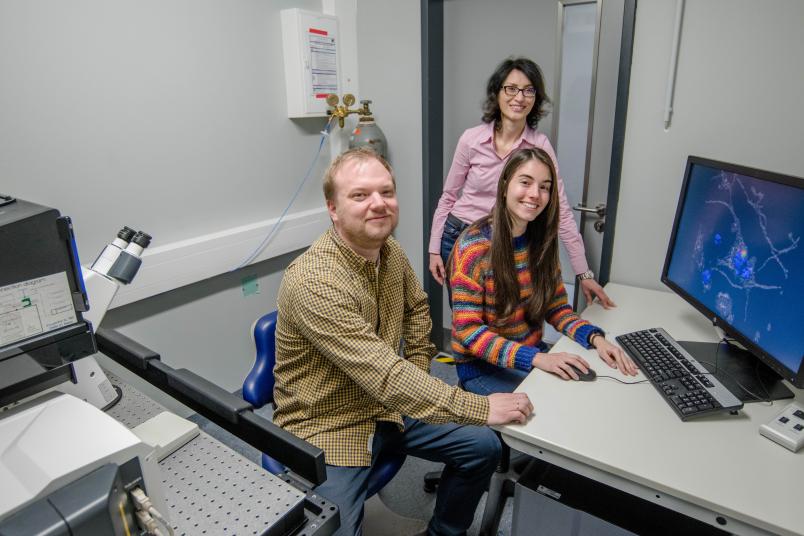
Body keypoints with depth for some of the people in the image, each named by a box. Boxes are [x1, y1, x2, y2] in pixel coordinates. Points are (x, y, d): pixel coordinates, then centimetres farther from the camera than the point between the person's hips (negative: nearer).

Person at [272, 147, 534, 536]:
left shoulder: (390, 251, -4)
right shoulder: (313, 281, -30)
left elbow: (416, 307, 15)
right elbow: (384, 374, -34)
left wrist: (418, 377, 5)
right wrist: (481, 408, -31)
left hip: (388, 405, 7)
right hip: (327, 425, -6)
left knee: (483, 447, 5)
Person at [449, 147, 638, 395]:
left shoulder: (542, 241, 0)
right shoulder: (474, 245, -19)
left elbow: (556, 307, 6)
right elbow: (468, 331, -20)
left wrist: (595, 338, -13)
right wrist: (536, 358, -30)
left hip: (534, 352, 6)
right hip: (483, 367, -6)